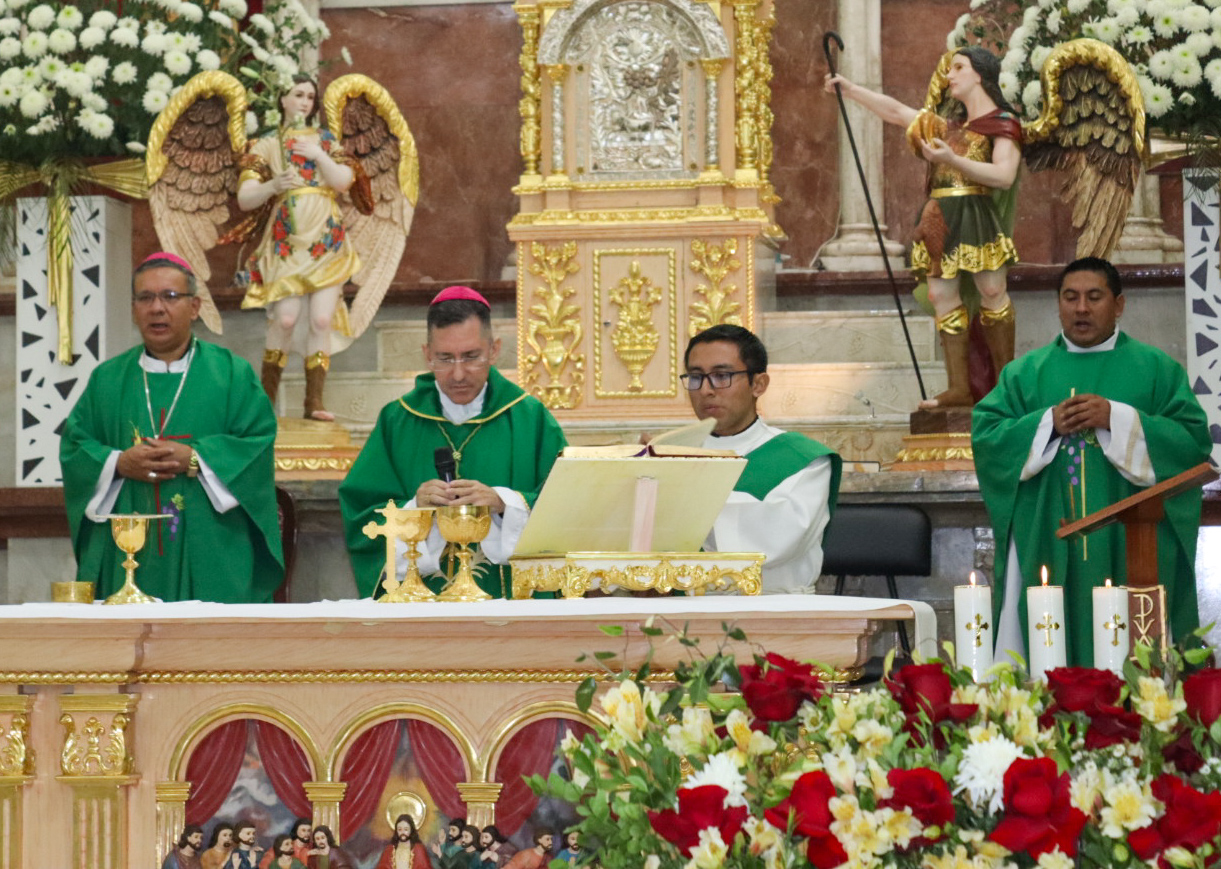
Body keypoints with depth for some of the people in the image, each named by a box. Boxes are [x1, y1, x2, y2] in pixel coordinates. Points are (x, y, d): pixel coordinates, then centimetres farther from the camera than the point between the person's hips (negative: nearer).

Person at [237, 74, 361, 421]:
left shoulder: (325, 140, 17)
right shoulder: (266, 146, 11)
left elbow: (344, 181, 2)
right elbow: (244, 199, 2)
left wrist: (319, 155, -11)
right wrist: (273, 186, -16)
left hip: (326, 240, 2)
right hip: (285, 241, -2)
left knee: (322, 319, -10)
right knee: (285, 318, -17)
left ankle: (314, 402, -8)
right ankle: (265, 401, -8)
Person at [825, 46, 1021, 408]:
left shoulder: (1002, 123, 1)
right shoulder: (951, 127, 23)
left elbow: (1004, 175, -14)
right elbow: (896, 111, 29)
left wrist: (952, 160, -21)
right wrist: (850, 89, 25)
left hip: (976, 216, -7)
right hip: (940, 218, 7)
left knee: (991, 290, -12)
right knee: (941, 294, -1)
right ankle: (959, 388, -2)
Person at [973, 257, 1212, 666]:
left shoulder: (1156, 369, 8)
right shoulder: (1025, 372, 14)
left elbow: (1194, 441, -3)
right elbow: (984, 434, 4)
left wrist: (1117, 418, -13)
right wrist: (1048, 423, -10)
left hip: (1129, 549, -1)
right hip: (1046, 544, 1)